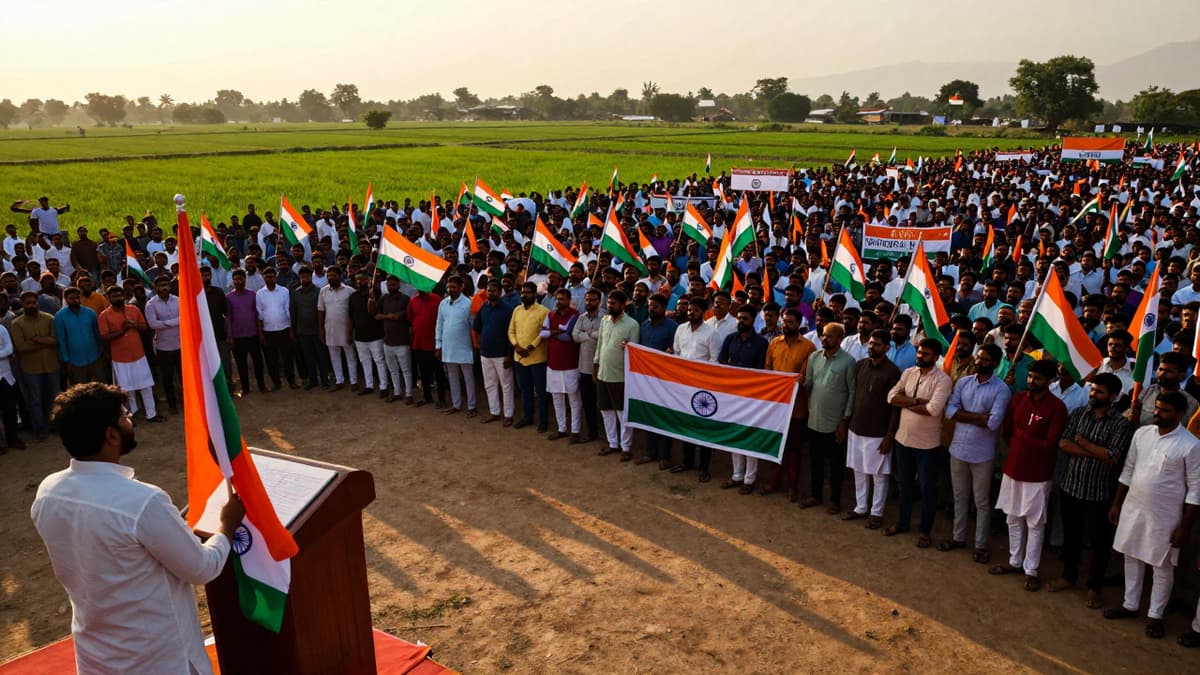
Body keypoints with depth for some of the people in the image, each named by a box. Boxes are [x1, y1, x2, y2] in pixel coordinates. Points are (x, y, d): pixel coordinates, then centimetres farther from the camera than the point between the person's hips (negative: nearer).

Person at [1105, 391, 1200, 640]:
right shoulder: (1142, 433, 0)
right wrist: (1116, 504, 10)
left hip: (1165, 516, -5)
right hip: (1133, 508, 5)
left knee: (1163, 567, 10)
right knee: (1132, 557, 17)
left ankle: (1155, 615, 25)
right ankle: (1130, 605, 33)